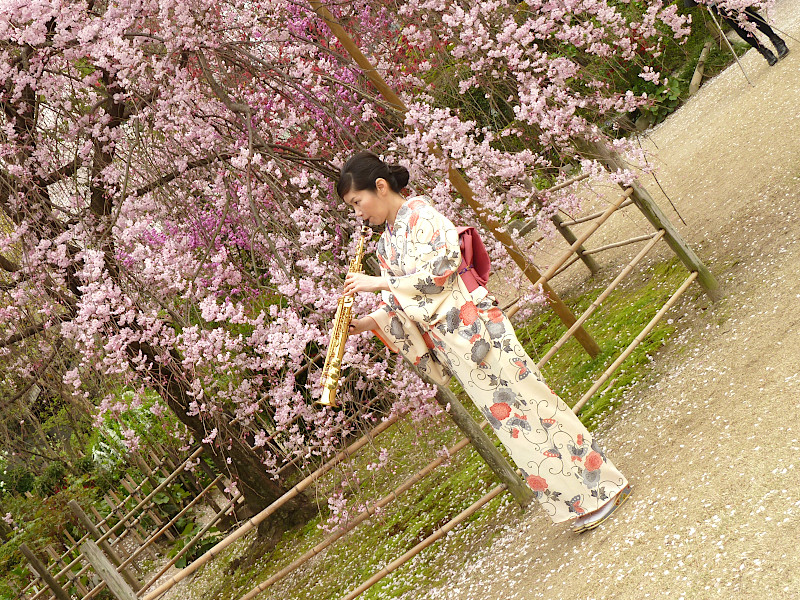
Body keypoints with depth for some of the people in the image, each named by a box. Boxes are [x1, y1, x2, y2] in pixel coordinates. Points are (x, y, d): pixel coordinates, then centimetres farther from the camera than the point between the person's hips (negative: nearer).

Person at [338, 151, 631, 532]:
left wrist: (380, 283, -14)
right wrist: (365, 323, 0)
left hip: (473, 326, -7)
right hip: (447, 343, 7)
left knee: (528, 403, -6)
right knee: (508, 421, 6)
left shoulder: (418, 212, -5)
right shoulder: (385, 245, 18)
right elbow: (400, 306, 17)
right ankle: (579, 504, 12)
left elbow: (442, 266, -16)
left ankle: (603, 487, 3)